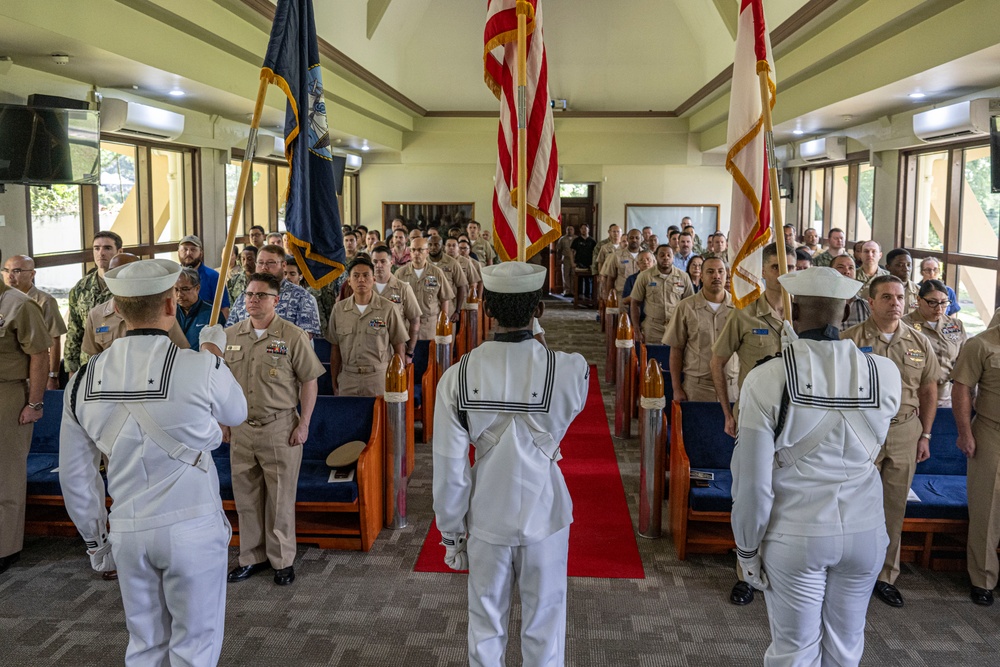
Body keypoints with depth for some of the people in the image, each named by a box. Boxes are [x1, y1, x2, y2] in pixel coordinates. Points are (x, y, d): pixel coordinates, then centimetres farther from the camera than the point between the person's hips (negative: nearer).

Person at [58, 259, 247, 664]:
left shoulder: (85, 380, -1)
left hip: (128, 532, 4)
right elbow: (236, 414, 7)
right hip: (193, 529, -4)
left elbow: (74, 475, 7)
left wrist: (95, 539, 20)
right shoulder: (202, 369, -16)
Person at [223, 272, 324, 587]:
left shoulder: (293, 336, -8)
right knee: (246, 496, 13)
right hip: (241, 428, 4)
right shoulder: (230, 336, 6)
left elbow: (309, 381, -5)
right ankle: (252, 557, 27)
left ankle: (283, 560, 18)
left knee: (280, 498, 4)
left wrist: (303, 424, -9)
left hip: (280, 428, -4)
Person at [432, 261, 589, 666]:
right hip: (544, 515, -1)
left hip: (487, 519, 1)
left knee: (485, 628, 20)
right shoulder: (570, 370, -18)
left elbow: (449, 467, -9)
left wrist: (451, 530, 4)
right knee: (543, 628, 17)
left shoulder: (457, 378, -15)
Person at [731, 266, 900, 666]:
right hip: (865, 529, 3)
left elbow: (752, 480, -15)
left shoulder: (766, 379, -16)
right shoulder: (885, 375, -9)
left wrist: (747, 546, 1)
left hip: (795, 536, -3)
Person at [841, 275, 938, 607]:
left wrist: (925, 435, 10)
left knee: (894, 509, 12)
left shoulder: (919, 342, 5)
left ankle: (886, 576, 27)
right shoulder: (850, 339, -8)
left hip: (905, 433, 4)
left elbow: (929, 390, 13)